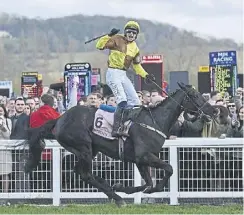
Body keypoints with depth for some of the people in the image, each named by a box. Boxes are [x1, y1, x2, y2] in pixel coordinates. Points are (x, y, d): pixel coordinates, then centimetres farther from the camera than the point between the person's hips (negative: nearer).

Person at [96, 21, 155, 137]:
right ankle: (116, 129, -25)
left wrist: (146, 75, 13)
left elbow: (137, 65, 24)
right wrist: (109, 36, -26)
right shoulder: (117, 40, -5)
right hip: (113, 73, -8)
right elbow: (99, 45, -15)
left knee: (135, 102, 7)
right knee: (122, 100, -23)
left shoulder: (135, 48, 14)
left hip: (123, 75, 8)